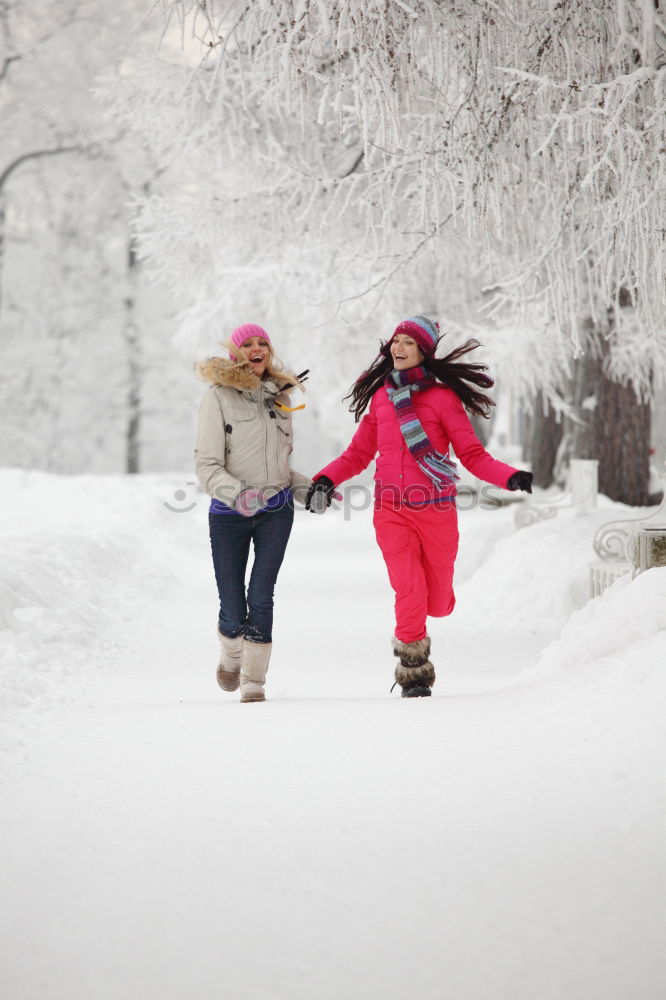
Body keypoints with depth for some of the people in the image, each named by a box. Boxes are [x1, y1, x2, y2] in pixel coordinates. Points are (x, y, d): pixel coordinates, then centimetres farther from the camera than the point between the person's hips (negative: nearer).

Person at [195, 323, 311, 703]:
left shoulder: (278, 396, 11)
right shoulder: (219, 397, -6)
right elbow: (207, 465, -11)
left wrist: (308, 488, 6)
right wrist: (237, 494, -27)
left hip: (276, 510, 3)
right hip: (229, 513, -3)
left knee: (260, 596, -12)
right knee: (233, 609, 0)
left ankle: (254, 681, -5)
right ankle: (231, 654, 33)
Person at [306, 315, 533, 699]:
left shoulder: (442, 397, -3)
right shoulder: (381, 396, 10)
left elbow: (473, 455, -4)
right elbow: (359, 453, 17)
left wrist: (509, 477, -21)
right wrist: (327, 479, 0)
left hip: (436, 509, -2)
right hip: (391, 510, 2)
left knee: (437, 602, 5)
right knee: (409, 593, -12)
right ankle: (414, 672, 4)